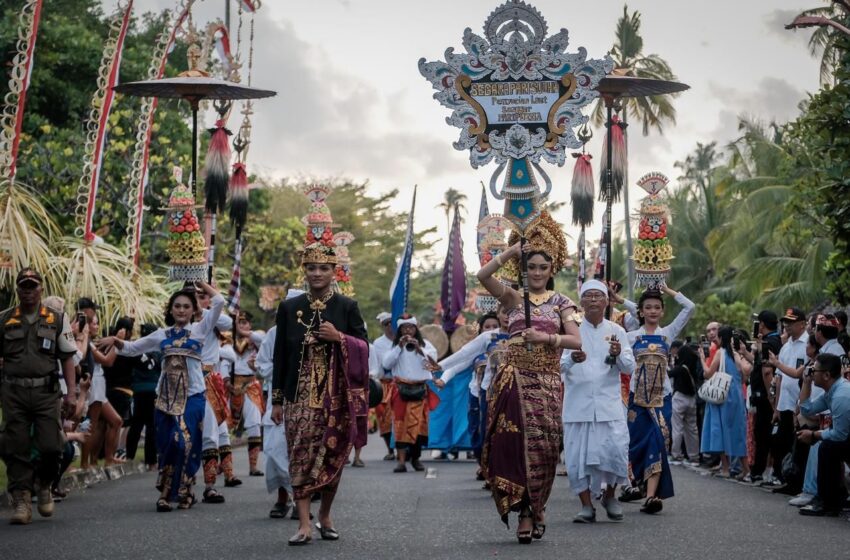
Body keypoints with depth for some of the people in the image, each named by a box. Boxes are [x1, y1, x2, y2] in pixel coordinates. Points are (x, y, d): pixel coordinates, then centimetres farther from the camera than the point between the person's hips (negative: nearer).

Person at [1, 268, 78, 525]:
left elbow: (67, 359, 8)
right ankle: (21, 500, 4)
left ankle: (44, 485, 22)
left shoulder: (57, 319, 9)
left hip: (46, 391, 0)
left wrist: (71, 393, -1)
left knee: (51, 446, -6)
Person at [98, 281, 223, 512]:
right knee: (167, 444, 1)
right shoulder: (162, 335, 14)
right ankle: (166, 493, 7)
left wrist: (200, 283, 4)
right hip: (167, 396, 3)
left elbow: (218, 301, -4)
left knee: (186, 442, -10)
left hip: (192, 396, -3)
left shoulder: (199, 330, 5)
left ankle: (184, 492, 4)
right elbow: (132, 348, 22)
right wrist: (115, 341, 5)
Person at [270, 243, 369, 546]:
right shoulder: (289, 308, 7)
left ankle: (325, 515, 22)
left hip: (337, 397, 0)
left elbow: (364, 350, 3)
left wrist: (339, 337, -16)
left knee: (332, 456, 4)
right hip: (300, 396, 1)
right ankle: (304, 524, -8)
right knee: (301, 455, -6)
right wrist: (276, 400, 4)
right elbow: (280, 355, 7)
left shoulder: (347, 307, 3)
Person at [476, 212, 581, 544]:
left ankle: (533, 508, 15)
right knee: (514, 443, -8)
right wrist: (511, 252, -10)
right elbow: (482, 276, -8)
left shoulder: (561, 303, 9)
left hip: (546, 382, 0)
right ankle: (527, 511, 0)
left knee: (541, 446, -3)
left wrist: (546, 338, -16)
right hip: (514, 379, 0)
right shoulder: (513, 299, 9)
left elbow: (576, 341, -3)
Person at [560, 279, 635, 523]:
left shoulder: (616, 331, 9)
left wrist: (618, 355, -18)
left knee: (615, 449, -11)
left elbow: (630, 368, 4)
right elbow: (561, 367, -4)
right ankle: (586, 506, 9)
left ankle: (609, 495, 14)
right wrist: (573, 359, -27)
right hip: (578, 404, 0)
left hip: (609, 403, 0)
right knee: (578, 455, -3)